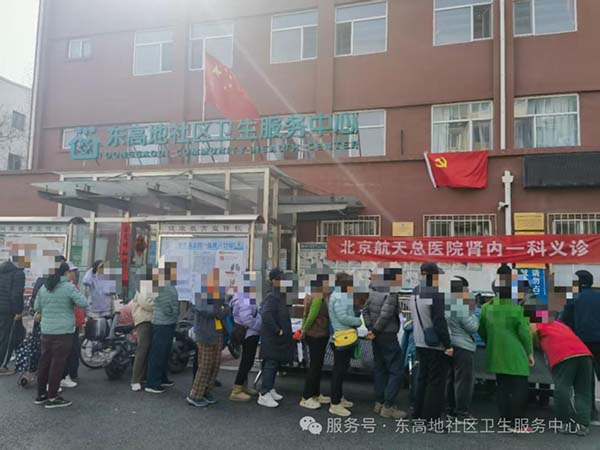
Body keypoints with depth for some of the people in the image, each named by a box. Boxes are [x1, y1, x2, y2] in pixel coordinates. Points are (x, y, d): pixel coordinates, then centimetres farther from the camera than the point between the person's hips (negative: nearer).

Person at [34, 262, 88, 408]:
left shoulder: (43, 288, 8)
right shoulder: (69, 287, -10)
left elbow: (37, 307, 15)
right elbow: (84, 303, -16)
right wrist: (76, 298, 4)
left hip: (46, 330, 6)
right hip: (63, 331, -6)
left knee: (44, 361, 14)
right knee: (58, 363, 0)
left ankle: (41, 394, 24)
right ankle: (52, 398, 5)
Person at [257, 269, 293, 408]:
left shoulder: (279, 296, 11)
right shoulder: (271, 297, -19)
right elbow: (266, 315, -31)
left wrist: (285, 331, 12)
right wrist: (277, 330, -24)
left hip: (279, 339, 10)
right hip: (272, 338, -10)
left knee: (275, 364, 17)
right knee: (270, 365, -6)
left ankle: (270, 389, 28)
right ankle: (264, 395, 0)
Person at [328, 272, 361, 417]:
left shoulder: (342, 296, 18)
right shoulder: (339, 297, -16)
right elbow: (343, 317, -22)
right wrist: (359, 321, -12)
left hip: (345, 338, 11)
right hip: (342, 338, -11)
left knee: (341, 369, 20)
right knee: (339, 370, -5)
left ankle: (339, 398, 32)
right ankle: (335, 404, 1)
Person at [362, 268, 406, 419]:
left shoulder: (374, 293, 5)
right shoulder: (391, 295, -19)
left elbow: (365, 310, 9)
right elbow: (385, 315, -25)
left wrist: (371, 329, 6)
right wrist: (375, 331, -13)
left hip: (377, 337, 8)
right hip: (388, 337, -8)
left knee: (380, 369, 16)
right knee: (396, 371, 0)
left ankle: (379, 403, 23)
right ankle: (388, 407, 2)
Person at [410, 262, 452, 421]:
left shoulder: (415, 292, 5)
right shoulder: (436, 294, -21)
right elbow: (440, 322, -21)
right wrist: (448, 345, -16)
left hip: (420, 343, 8)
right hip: (436, 345, -8)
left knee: (423, 378, 18)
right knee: (437, 381, 2)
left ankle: (419, 413, 26)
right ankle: (431, 418, 6)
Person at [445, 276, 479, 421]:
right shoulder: (461, 306, -19)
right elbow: (473, 327, -13)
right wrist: (473, 315, 0)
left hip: (449, 345, 9)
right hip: (462, 347, -9)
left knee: (451, 378, 15)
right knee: (464, 380, -2)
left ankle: (451, 409, 23)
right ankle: (463, 413, 2)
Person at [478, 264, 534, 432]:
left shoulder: (486, 308, 2)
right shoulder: (517, 309, -14)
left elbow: (482, 331, 10)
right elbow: (524, 333, -11)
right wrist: (530, 353, 1)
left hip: (496, 355, 5)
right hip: (515, 356, -5)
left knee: (502, 387, 14)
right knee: (519, 389, 4)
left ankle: (505, 420, 20)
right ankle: (517, 423, 5)